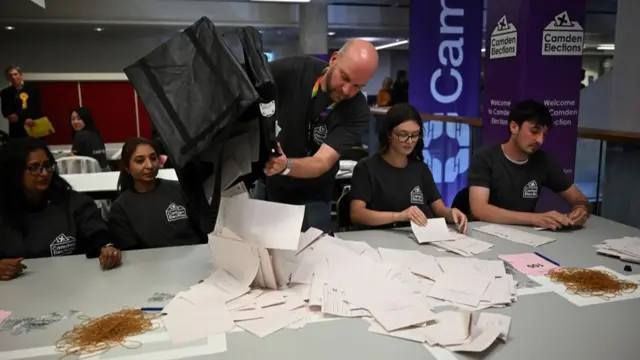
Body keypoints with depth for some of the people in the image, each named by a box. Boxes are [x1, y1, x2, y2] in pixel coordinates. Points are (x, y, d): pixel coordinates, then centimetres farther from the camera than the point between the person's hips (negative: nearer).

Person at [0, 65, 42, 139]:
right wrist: (25, 119, -17)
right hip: (17, 129, 0)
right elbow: (6, 112, 0)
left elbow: (37, 106, -2)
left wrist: (18, 115, -13)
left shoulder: (33, 88, 8)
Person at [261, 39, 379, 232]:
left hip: (311, 196, -1)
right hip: (264, 182, 1)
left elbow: (322, 163, -30)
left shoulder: (358, 112, -22)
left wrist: (286, 166, -51)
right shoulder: (292, 70, -21)